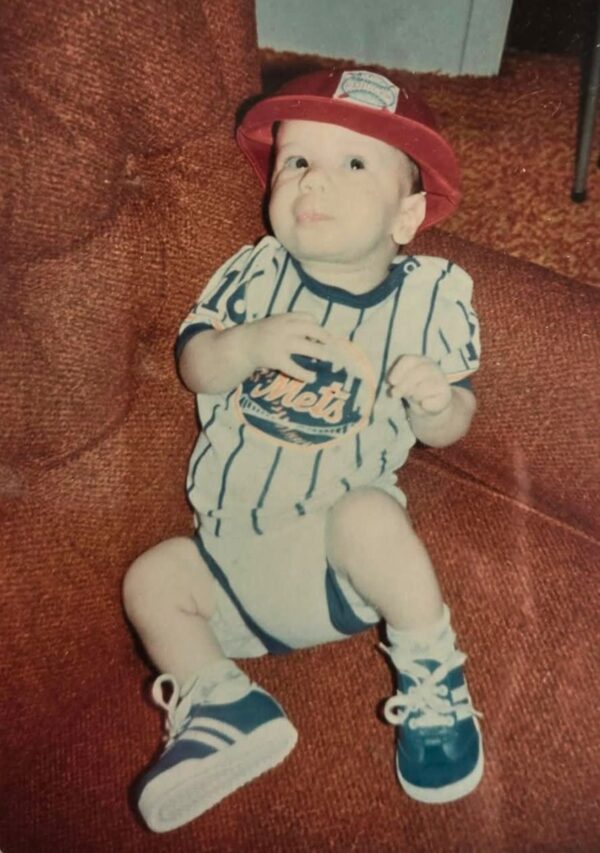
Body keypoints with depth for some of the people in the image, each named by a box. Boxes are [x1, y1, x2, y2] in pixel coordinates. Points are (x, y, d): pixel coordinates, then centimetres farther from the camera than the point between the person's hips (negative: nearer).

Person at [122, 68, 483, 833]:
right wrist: (247, 346, -28)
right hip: (234, 553, 4)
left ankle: (432, 681, -11)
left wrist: (437, 403, -26)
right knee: (152, 579, -7)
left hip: (339, 557, -3)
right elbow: (193, 365, -6)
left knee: (366, 515, -33)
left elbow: (448, 428, -1)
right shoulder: (255, 272, -2)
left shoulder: (431, 295, -6)